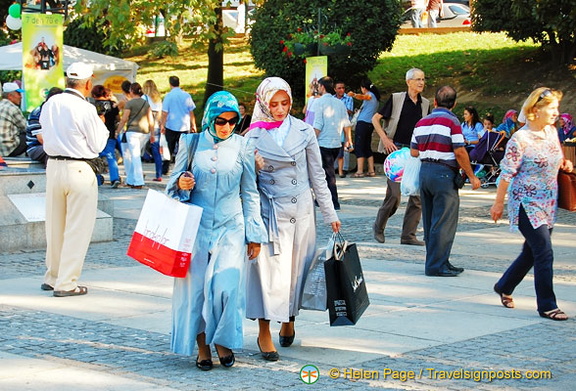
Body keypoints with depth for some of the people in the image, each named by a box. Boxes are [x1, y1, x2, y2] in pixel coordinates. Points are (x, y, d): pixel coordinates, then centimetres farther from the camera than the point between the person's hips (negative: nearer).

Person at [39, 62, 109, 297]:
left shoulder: (50, 104, 3)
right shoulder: (86, 109, -15)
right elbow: (97, 145, -6)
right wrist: (101, 125, 10)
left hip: (53, 166, 6)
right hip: (78, 170, -6)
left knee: (54, 226, 16)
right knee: (77, 229, 2)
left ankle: (52, 277, 28)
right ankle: (66, 283, 4)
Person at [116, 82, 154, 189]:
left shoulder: (130, 103, -6)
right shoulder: (146, 103, 11)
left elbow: (124, 119, -5)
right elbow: (151, 120, 11)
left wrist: (118, 131, 6)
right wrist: (152, 134, 16)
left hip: (133, 131, -6)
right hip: (145, 132, 6)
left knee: (135, 156, -4)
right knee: (135, 155, 16)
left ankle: (138, 182, -8)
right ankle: (131, 180, 16)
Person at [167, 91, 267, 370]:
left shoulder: (242, 146, 3)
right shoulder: (191, 142, 3)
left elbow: (250, 193, 8)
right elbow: (174, 181, 11)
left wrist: (254, 235, 6)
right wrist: (180, 184, -13)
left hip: (230, 228, 0)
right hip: (195, 226, 1)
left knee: (227, 286, -11)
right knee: (196, 286, 0)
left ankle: (224, 341, 12)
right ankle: (202, 346, 16)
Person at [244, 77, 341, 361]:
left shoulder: (303, 131, 2)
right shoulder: (254, 136, -3)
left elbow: (317, 175, 7)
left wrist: (329, 213, 8)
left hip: (301, 208, 2)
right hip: (269, 210, -2)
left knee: (297, 267, 8)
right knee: (269, 268, -6)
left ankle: (288, 321, 28)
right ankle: (264, 333, 3)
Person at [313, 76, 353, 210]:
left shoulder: (320, 102, -9)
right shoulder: (340, 103, 9)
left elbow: (318, 126, -14)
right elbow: (346, 124, 7)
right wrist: (348, 140, 15)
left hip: (323, 144, -6)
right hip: (337, 144, 6)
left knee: (328, 173, -2)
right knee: (328, 171, 17)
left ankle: (334, 203, -3)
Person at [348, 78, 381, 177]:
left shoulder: (370, 95, -7)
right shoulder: (375, 97, 20)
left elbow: (363, 97, -32)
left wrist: (354, 95, -49)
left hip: (363, 123, -9)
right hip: (370, 124, 9)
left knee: (359, 147, -10)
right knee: (367, 147, 14)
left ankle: (359, 171, -16)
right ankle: (371, 171, 11)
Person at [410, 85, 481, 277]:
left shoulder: (422, 122, 11)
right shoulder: (451, 121, -8)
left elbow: (413, 152, 11)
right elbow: (460, 152, -12)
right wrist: (471, 176, -4)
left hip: (424, 171, 7)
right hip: (444, 174, -7)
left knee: (430, 222, 13)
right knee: (444, 223, -2)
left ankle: (436, 262, 19)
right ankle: (436, 265, -2)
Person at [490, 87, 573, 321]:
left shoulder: (552, 132, 6)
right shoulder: (521, 139, -16)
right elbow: (507, 173, -12)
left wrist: (564, 165, 0)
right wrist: (498, 203, -8)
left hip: (548, 203, 8)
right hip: (527, 204, -8)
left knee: (532, 253, 16)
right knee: (544, 253, -11)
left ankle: (504, 287, 37)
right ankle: (547, 306, -3)